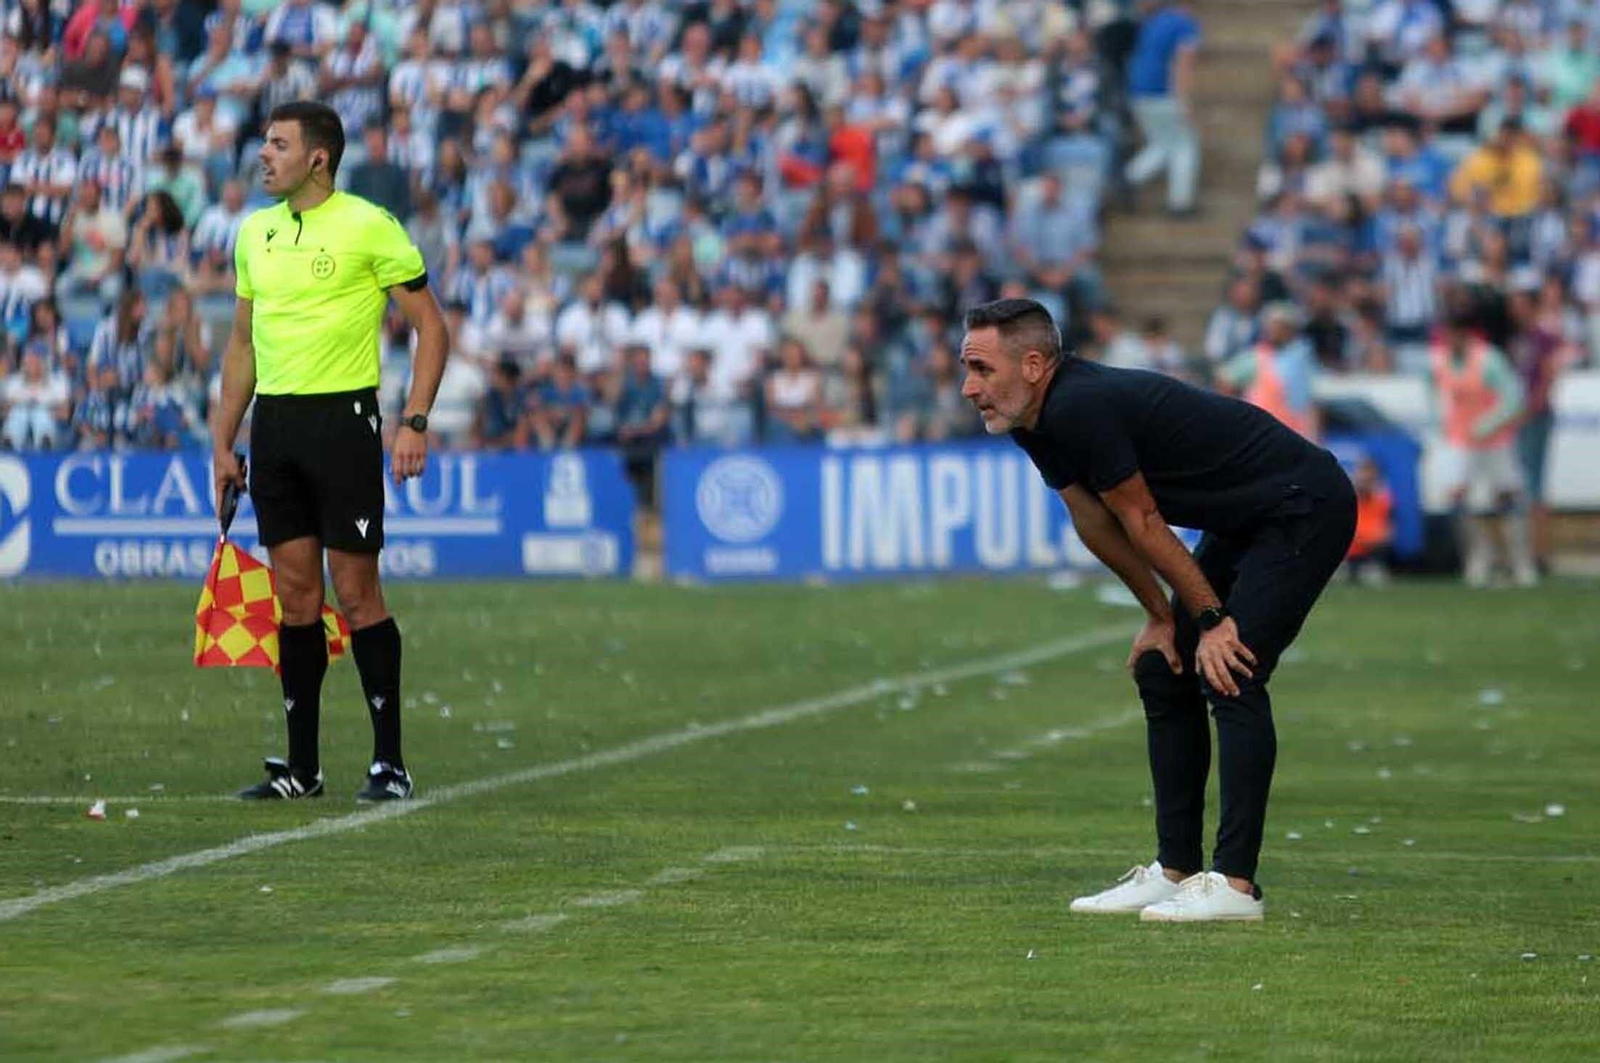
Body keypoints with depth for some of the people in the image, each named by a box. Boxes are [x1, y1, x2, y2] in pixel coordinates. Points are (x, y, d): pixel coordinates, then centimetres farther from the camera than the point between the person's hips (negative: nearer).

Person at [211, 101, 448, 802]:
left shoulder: (368, 226, -7)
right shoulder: (254, 232, 12)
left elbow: (430, 325, -4)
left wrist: (415, 422, -13)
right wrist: (223, 441, 15)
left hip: (344, 417, -6)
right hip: (273, 423, 6)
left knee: (356, 593, -6)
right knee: (295, 597, 6)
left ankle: (389, 762, 1)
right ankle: (301, 767, 11)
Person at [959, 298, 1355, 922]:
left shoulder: (1082, 409, -26)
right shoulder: (1037, 420, 2)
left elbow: (1143, 524, -17)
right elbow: (1097, 527, 13)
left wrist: (1212, 619, -10)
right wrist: (1160, 617, 13)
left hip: (1306, 509, -10)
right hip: (1246, 522, 10)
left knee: (1229, 676, -18)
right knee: (1163, 672, 9)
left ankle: (1235, 883, -18)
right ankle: (1176, 870, 13)